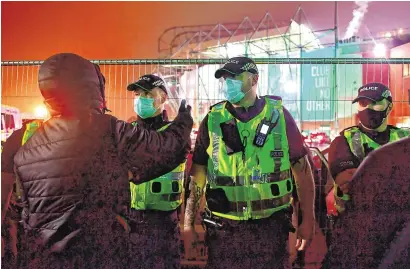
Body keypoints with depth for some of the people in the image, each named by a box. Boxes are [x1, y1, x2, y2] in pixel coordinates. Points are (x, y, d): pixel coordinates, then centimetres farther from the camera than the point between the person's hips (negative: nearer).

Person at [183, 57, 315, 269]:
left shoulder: (279, 115, -1)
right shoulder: (212, 120, 0)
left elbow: (302, 169, 3)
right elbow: (197, 176, 2)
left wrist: (308, 219, 2)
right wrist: (188, 224, -1)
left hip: (270, 225, 0)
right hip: (224, 228, 1)